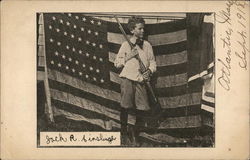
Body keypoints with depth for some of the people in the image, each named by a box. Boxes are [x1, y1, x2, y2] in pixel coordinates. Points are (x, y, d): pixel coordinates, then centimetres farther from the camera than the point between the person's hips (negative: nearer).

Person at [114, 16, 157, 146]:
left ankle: (135, 132, 20)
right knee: (125, 107, -2)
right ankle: (124, 133, 18)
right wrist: (129, 56, -7)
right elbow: (117, 63, 6)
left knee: (143, 108, -3)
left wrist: (149, 71, -4)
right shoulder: (125, 44, 4)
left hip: (141, 80, 2)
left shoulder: (147, 45, 11)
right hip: (127, 79, -2)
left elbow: (152, 62, 16)